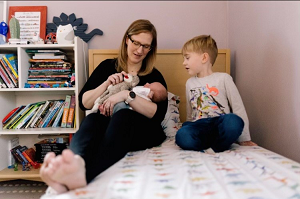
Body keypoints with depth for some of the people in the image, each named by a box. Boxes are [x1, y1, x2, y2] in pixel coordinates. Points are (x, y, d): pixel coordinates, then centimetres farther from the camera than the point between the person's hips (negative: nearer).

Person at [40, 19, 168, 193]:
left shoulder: (154, 76, 11)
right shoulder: (108, 66, 15)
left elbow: (158, 114, -6)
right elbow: (84, 103, 10)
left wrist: (127, 95, -18)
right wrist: (106, 84, -7)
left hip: (142, 131, -2)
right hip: (106, 126, 2)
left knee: (122, 116, -36)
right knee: (92, 119, -33)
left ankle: (85, 174, -64)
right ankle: (77, 162, -67)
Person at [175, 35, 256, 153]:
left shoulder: (223, 78, 4)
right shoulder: (190, 83, 17)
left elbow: (238, 107, 3)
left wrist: (244, 138, 3)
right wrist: (189, 129, 21)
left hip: (220, 125, -1)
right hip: (199, 126, 2)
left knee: (233, 121, -37)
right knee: (182, 136, -32)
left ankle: (214, 148, -17)